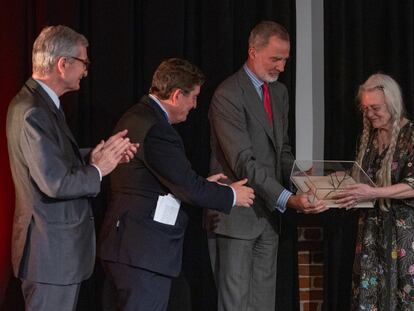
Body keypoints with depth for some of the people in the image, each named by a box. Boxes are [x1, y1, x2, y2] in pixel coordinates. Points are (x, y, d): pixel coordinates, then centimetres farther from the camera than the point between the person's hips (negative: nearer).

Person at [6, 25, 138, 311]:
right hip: (51, 253, -10)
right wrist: (97, 170, -11)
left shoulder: (42, 104, 10)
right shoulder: (33, 113, -22)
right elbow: (56, 183, -25)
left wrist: (95, 156, 3)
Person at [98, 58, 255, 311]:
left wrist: (201, 185, 18)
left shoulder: (137, 117, 13)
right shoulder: (156, 130, -20)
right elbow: (190, 189, -18)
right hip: (143, 252, -11)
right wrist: (231, 195, -3)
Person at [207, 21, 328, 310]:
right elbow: (243, 162, -22)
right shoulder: (228, 95, -15)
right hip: (237, 214, -8)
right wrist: (287, 199, -29)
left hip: (269, 211, 8)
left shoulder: (280, 92, 12)